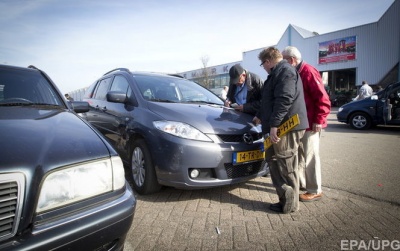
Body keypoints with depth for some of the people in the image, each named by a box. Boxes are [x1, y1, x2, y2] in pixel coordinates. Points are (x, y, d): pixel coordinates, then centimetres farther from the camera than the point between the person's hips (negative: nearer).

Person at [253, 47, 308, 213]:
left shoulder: (285, 71, -9)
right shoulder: (278, 73, 24)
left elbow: (284, 100, -23)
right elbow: (270, 100, 34)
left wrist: (274, 124, -26)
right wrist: (260, 117, 43)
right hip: (281, 127, 11)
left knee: (286, 166, -3)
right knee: (273, 160, 13)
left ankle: (289, 203, 9)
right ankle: (285, 199, 23)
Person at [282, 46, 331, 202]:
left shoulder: (309, 72, -16)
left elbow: (323, 99, -19)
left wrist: (319, 120, -19)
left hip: (311, 124, -9)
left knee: (310, 157, -1)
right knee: (300, 154, 17)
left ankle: (315, 191, 12)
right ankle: (300, 183, 32)